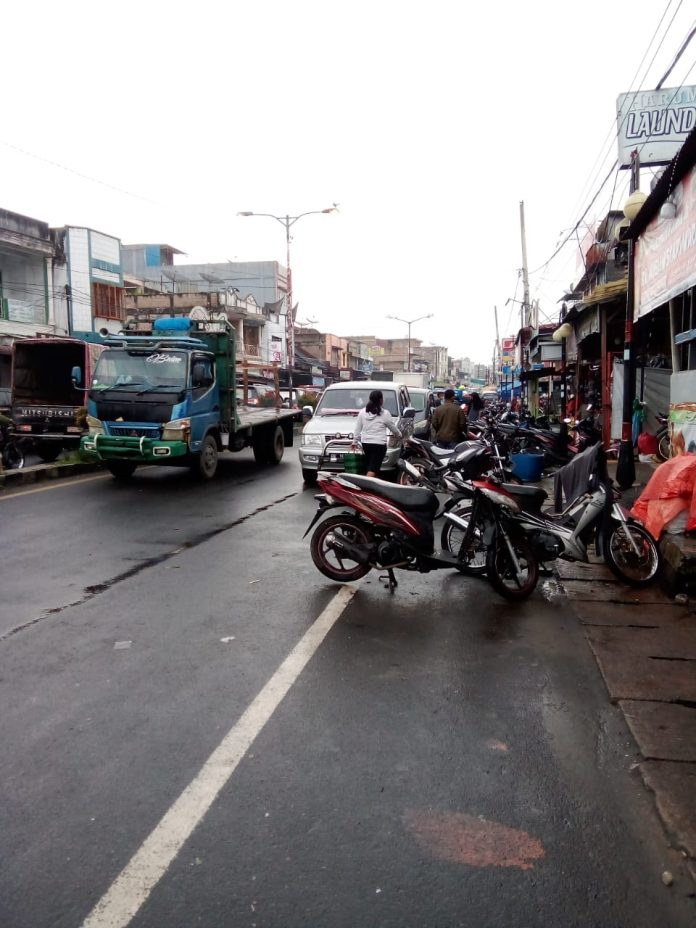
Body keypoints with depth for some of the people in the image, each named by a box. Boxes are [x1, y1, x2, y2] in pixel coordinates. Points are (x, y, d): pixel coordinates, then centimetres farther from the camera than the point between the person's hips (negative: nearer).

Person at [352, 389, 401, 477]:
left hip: (365, 443, 6)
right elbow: (393, 428, 5)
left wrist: (355, 441, 17)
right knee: (373, 469, -8)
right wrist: (399, 435, 24)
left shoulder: (362, 412, 5)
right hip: (379, 444, -5)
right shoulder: (385, 414, -7)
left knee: (370, 466, 20)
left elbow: (357, 429, 8)